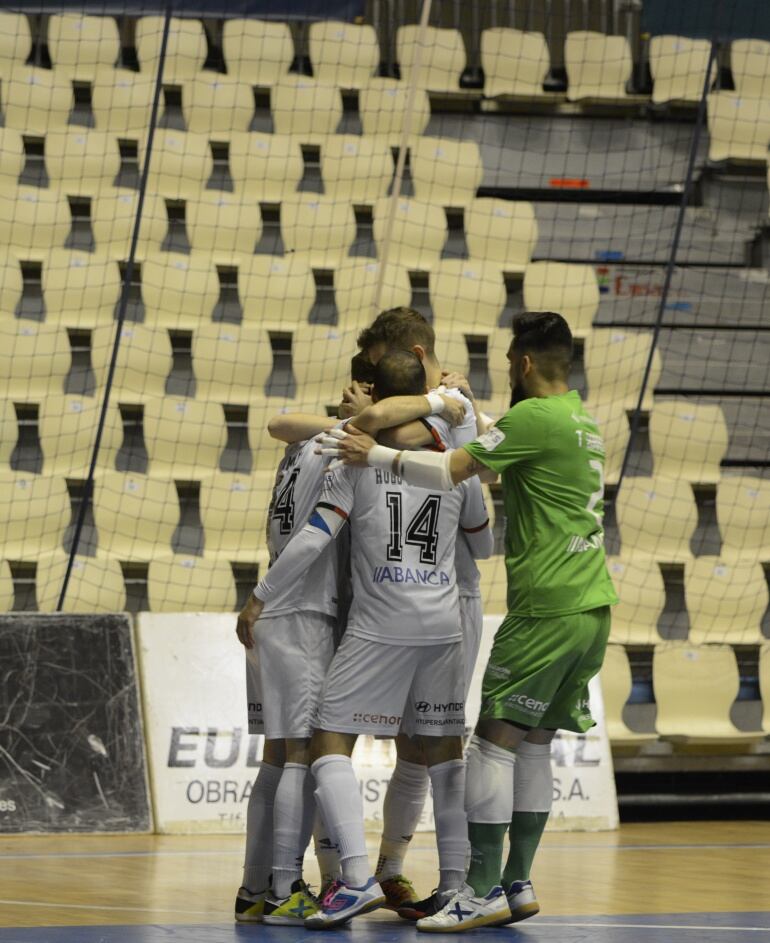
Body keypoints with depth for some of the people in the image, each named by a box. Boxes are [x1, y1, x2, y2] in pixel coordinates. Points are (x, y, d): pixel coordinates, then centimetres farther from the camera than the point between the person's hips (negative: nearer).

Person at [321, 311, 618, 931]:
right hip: (593, 606, 9)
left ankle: (484, 891, -10)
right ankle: (518, 885, 14)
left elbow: (452, 472, -14)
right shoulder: (583, 423, 18)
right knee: (534, 742, 13)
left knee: (494, 737, -7)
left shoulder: (535, 417, -10)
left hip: (547, 611, -9)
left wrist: (375, 455, -6)